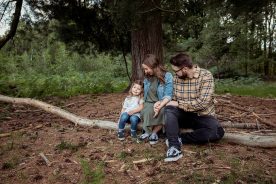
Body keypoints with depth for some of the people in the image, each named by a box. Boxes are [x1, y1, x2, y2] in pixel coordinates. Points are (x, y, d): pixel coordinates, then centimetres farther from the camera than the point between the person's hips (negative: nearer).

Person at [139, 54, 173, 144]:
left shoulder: (167, 76, -7)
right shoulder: (147, 78, 9)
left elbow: (168, 95, -13)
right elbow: (146, 94, 8)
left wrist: (159, 106, -28)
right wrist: (155, 103, -12)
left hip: (163, 104, -3)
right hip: (149, 103, 3)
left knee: (161, 112, -35)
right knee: (146, 111, -31)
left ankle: (153, 132, -11)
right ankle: (148, 131, -7)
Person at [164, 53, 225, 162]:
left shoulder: (205, 76, -17)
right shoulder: (176, 78, -2)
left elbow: (202, 103, -25)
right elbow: (175, 100, 6)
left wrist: (178, 103, -20)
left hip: (203, 116, -3)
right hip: (184, 115, 3)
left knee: (217, 132, -31)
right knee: (169, 109, -26)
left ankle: (179, 139, -20)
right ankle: (174, 147, -33)